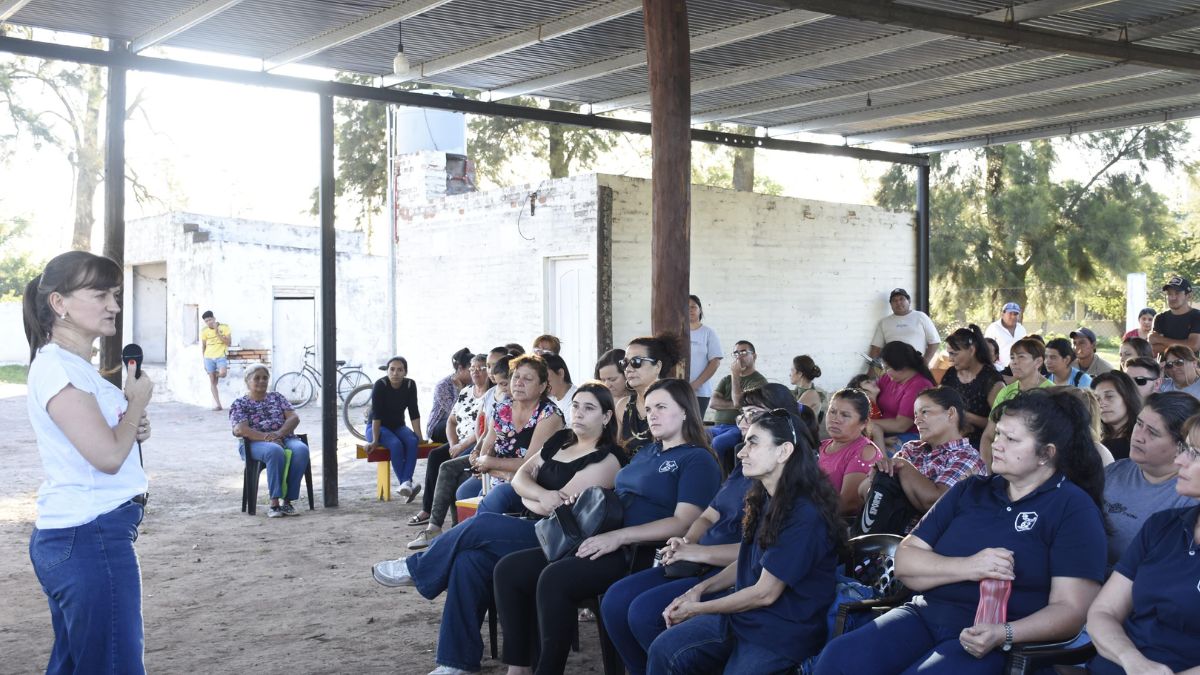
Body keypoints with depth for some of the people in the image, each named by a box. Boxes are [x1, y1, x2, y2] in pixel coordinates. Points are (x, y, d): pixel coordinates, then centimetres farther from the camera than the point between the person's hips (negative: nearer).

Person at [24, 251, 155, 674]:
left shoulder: (76, 367, 14)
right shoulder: (56, 367, -16)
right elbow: (108, 456, -22)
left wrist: (133, 426, 4)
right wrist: (137, 402, -6)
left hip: (78, 536, 10)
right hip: (90, 539, -10)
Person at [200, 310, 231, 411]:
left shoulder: (224, 327, -2)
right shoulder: (204, 331, 5)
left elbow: (229, 342, -6)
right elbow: (203, 347, 12)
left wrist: (218, 333, -14)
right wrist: (204, 362, 11)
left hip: (221, 356, -2)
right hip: (209, 358, 2)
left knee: (222, 374, -28)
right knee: (212, 382, -1)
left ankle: (216, 374, 9)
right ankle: (217, 404, 2)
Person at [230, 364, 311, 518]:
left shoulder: (277, 397, 20)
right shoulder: (239, 404, 10)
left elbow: (294, 418, 7)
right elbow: (240, 429, -8)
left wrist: (279, 433, -14)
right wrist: (267, 437, -20)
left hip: (285, 438, 3)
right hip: (256, 443, -3)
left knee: (301, 450, -33)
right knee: (275, 451, -39)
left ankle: (288, 502, -33)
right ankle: (274, 503, -39)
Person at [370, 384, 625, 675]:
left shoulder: (606, 458, -9)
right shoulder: (560, 440, 16)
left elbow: (561, 506, -17)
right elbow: (519, 478, 9)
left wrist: (529, 498, 1)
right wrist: (541, 495, -13)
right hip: (531, 527, 7)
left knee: (480, 525, -24)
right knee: (470, 558, -21)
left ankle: (415, 568, 2)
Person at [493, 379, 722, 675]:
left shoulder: (698, 459, -2)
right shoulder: (646, 452, 25)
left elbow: (684, 523, -14)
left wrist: (618, 536, -21)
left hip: (642, 553, -9)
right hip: (605, 542, 9)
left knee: (555, 578, -33)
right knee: (509, 569, -7)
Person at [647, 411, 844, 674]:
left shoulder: (805, 514, -21)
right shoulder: (764, 498, 8)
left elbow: (764, 594, -17)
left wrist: (697, 609, -7)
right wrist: (700, 589, 5)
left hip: (786, 631, -8)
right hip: (745, 612, 8)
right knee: (663, 650, -11)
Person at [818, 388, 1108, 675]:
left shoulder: (1074, 508, 1)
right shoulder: (969, 491, 16)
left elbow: (1071, 608, -8)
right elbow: (905, 562, 10)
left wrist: (1002, 634, -23)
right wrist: (966, 567, -8)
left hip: (998, 641, -4)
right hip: (926, 616, 4)